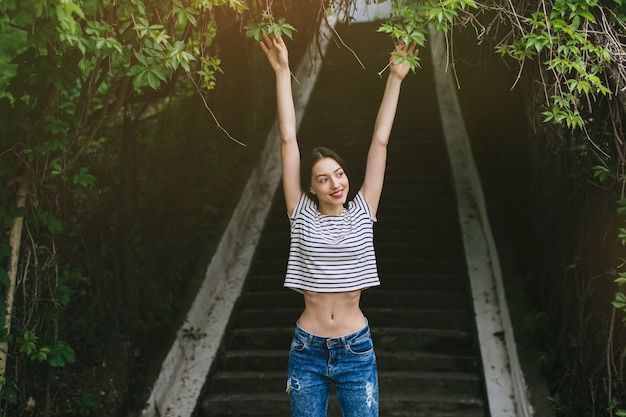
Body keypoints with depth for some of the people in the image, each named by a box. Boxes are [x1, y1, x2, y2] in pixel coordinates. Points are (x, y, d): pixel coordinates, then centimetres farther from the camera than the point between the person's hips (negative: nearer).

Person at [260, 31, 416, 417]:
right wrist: (282, 71, -6)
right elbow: (289, 139, -5)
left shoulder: (362, 212, 0)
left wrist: (395, 78, -4)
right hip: (308, 351, 0)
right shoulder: (302, 216, -2)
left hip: (356, 351, 0)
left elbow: (380, 142, -3)